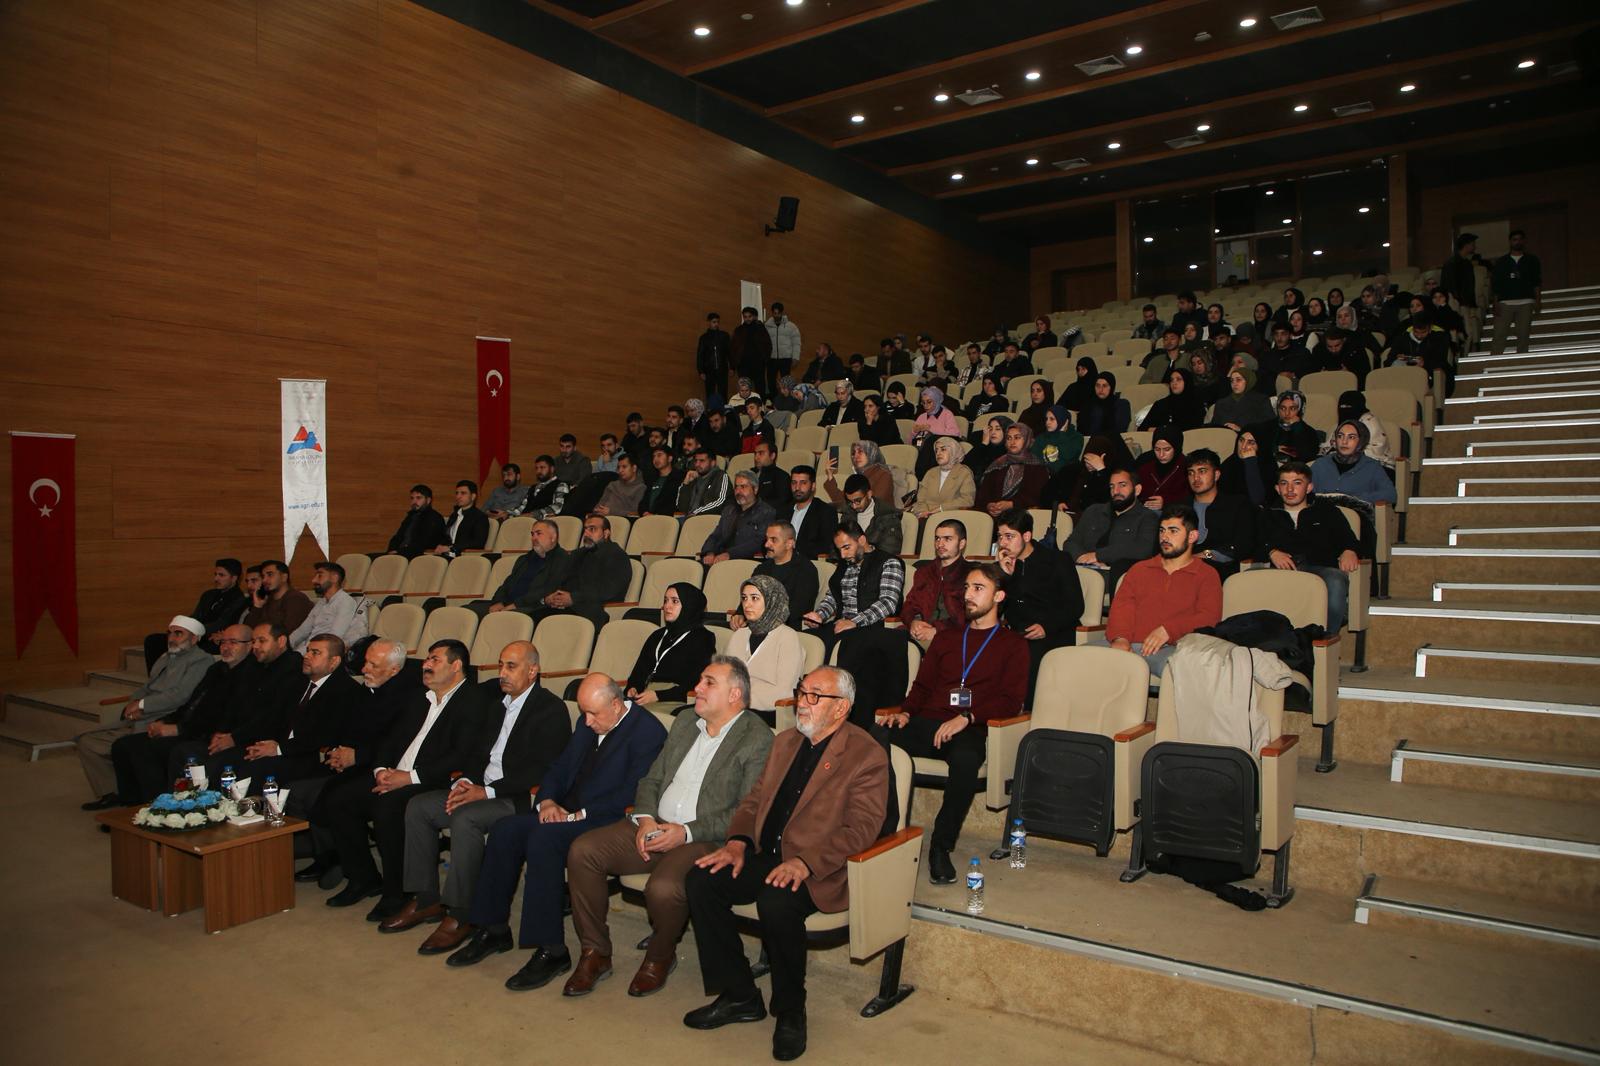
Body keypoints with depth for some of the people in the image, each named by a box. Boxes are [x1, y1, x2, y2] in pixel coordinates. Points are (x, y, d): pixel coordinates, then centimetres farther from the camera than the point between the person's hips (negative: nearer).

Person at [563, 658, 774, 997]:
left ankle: (660, 956, 2)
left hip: (703, 839, -7)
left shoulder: (758, 739, -7)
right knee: (582, 851, -11)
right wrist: (645, 818, -3)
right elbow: (651, 779, 18)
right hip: (654, 826, 7)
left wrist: (686, 832, -18)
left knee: (663, 888, -33)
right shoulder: (684, 723, 17)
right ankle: (595, 953, 5)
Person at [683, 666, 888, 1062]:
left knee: (776, 901, -35)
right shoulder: (786, 741, 14)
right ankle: (739, 996, 2)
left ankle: (790, 1010, -7)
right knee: (701, 880, -14)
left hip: (818, 870, -7)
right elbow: (755, 798, 17)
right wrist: (738, 841, -3)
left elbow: (861, 828, -17)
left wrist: (806, 863, -28)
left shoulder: (867, 755, -9)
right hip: (766, 855, 7)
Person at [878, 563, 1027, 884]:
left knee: (965, 759, -40)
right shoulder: (946, 638, 28)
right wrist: (906, 712, 1)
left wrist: (967, 717, -13)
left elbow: (1011, 701, 2)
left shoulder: (1012, 644, 15)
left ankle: (941, 846, -23)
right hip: (926, 724, 4)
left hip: (970, 729, -3)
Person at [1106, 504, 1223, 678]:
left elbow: (1210, 617, 1)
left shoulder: (1207, 575, 17)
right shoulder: (1139, 569, 27)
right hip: (1130, 644, 4)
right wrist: (1120, 638, -10)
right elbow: (1122, 605, 12)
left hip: (1171, 649, -3)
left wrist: (1168, 630, -15)